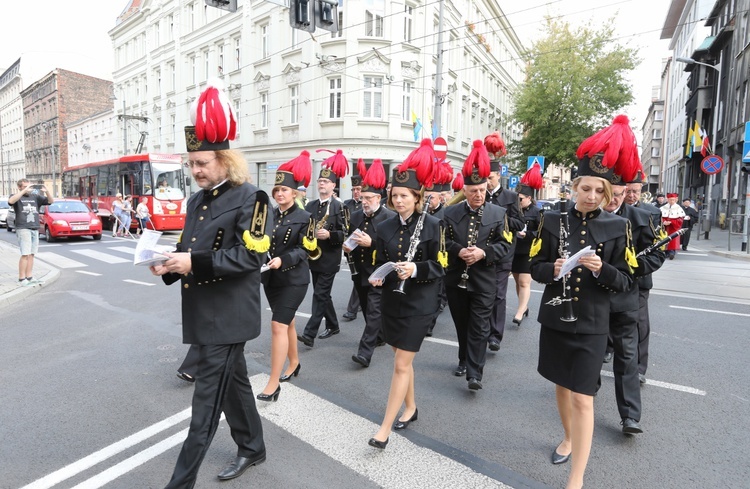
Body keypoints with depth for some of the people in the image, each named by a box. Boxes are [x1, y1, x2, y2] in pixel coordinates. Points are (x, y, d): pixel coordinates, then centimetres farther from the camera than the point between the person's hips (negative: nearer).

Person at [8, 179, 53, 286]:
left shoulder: (35, 197, 15)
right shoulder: (17, 197, 3)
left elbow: (51, 201, 9)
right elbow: (11, 201, -19)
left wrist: (46, 191, -9)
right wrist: (25, 191, -20)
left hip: (35, 229, 4)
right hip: (23, 229, -4)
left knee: (31, 254, 6)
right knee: (25, 255, -8)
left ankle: (29, 277, 11)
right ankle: (21, 279, -3)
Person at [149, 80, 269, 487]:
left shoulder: (249, 198, -13)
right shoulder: (197, 200, 12)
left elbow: (251, 255, -20)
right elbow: (191, 247, 19)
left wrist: (194, 264, -25)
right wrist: (169, 264, -2)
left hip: (227, 314, -8)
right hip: (202, 309, 8)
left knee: (208, 394, 0)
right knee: (233, 380, 20)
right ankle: (252, 448, 39)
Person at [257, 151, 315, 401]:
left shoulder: (304, 217, -7)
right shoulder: (269, 215, 8)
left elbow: (304, 250, -11)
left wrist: (283, 260, -26)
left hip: (294, 279, -6)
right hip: (271, 278, 6)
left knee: (279, 325, -10)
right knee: (287, 322, 17)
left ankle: (274, 383, -4)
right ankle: (294, 363, 36)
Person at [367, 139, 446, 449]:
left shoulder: (431, 225, -9)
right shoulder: (385, 228, 4)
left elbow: (439, 267, -9)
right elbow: (379, 264, 9)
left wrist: (415, 269, -26)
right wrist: (377, 278, -13)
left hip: (418, 304, -5)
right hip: (391, 302, 5)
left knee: (401, 364, -1)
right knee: (403, 360, 18)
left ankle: (384, 429, 7)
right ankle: (410, 408, 38)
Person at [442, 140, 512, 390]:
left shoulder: (499, 213, -1)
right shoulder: (450, 212, 2)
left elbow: (505, 244, -2)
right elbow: (443, 241, 2)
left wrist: (483, 252, -19)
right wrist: (458, 251, -17)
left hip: (484, 280, -2)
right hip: (456, 278, 3)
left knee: (479, 327, -2)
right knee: (461, 324, 16)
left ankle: (475, 373, 3)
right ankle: (464, 360, 35)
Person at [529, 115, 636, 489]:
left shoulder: (616, 227, -4)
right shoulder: (553, 220, -2)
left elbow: (624, 282, -2)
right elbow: (535, 267, 1)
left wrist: (601, 269, -23)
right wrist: (553, 269, -20)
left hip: (591, 324, -2)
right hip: (554, 318, 2)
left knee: (583, 398, -2)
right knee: (562, 385, 20)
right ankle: (568, 439, 46)